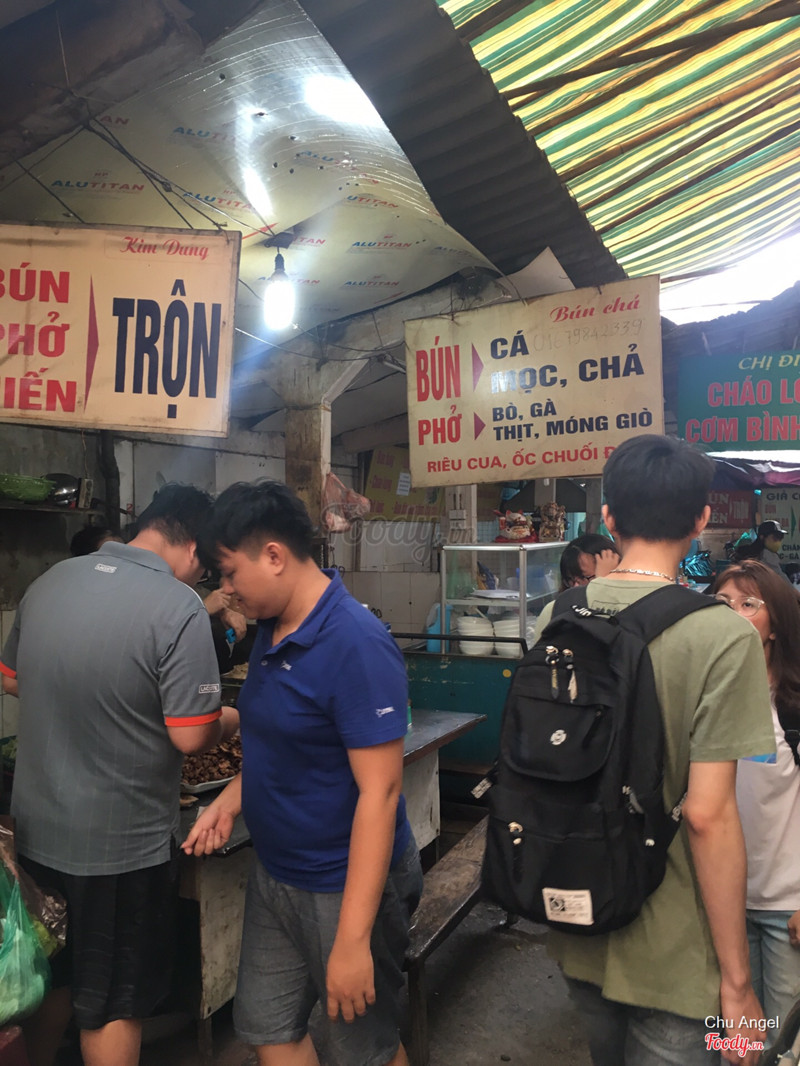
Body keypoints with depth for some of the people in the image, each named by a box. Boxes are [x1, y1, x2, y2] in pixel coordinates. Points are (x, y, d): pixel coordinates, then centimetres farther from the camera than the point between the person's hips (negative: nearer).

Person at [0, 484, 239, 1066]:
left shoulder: (50, 581, -2)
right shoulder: (180, 608, -23)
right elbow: (191, 736, -22)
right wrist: (232, 719, -2)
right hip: (120, 845, -6)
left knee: (49, 979, 27)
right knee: (116, 1007, 15)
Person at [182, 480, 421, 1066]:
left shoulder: (356, 644, -25)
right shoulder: (271, 629, 2)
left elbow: (380, 791, -26)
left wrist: (353, 939, -25)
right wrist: (230, 800, 1)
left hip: (345, 886, -7)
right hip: (275, 874, 7)